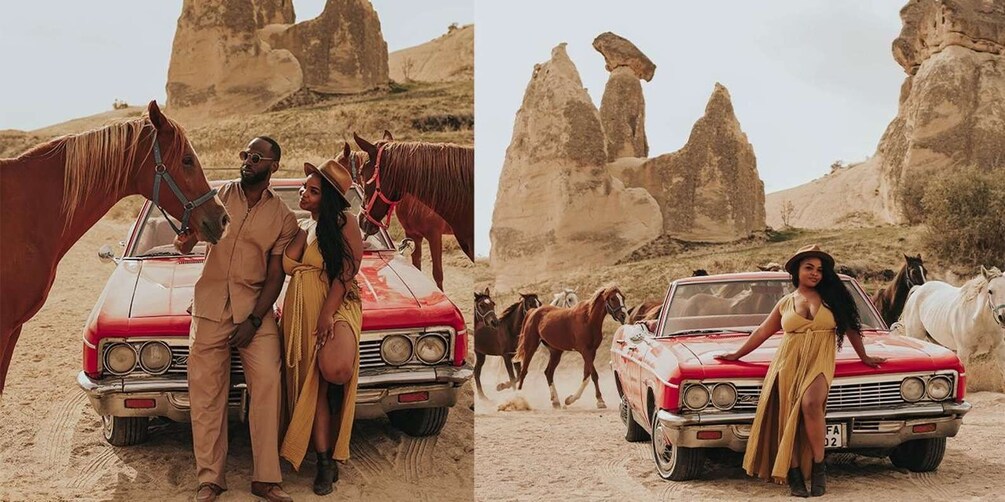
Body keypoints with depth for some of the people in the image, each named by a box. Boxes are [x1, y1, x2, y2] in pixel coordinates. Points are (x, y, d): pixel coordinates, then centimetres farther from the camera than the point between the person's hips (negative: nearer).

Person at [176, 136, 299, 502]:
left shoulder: (282, 217, 3)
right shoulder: (221, 196, 7)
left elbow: (276, 275, 1)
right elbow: (190, 238, 4)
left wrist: (254, 320, -10)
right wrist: (186, 240, -22)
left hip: (255, 307, -1)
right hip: (210, 305, 1)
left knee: (268, 383, -13)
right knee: (206, 391, -1)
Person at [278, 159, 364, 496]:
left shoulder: (345, 223, -3)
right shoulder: (304, 226, 17)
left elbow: (347, 271, -11)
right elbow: (288, 266, 6)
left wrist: (327, 313, -19)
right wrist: (306, 229, 1)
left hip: (337, 304, -6)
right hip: (302, 310, 6)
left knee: (335, 370, -32)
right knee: (312, 384, 2)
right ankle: (326, 461, 7)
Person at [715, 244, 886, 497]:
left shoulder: (832, 297, 11)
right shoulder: (785, 303, 14)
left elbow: (850, 327, 19)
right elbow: (762, 332, 21)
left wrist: (864, 357, 22)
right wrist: (737, 355, 22)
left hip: (819, 361, -2)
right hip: (789, 362, 2)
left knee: (811, 404, -28)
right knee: (788, 417, -9)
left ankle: (818, 466, -15)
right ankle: (794, 473, -1)